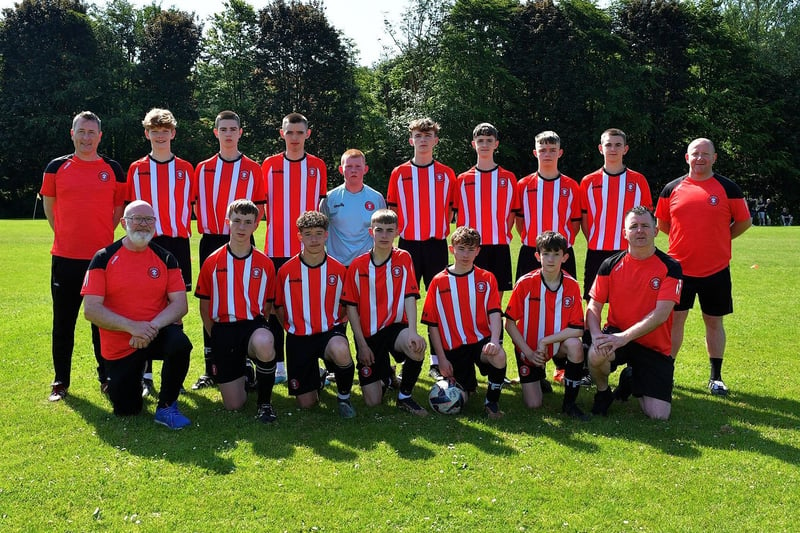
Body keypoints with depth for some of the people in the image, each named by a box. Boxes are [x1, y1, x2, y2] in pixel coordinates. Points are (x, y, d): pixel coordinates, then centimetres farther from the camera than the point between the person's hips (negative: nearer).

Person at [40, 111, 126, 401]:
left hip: (102, 256, 0)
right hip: (65, 257, 0)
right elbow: (49, 206, 11)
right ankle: (61, 381, 19)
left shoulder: (113, 169, 5)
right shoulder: (57, 167, 4)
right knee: (63, 321, 7)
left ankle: (107, 378, 18)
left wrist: (102, 234, 4)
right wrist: (67, 235, 8)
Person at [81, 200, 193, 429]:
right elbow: (91, 309, -12)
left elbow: (180, 304, -7)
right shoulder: (104, 258, -6)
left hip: (157, 334, 0)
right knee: (126, 411, 1)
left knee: (180, 342, -34)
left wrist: (153, 326, -25)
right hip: (118, 347, 0)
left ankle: (166, 407, -12)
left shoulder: (165, 258, -1)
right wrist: (131, 326, -25)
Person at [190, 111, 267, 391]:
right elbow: (197, 203, 10)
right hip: (211, 241, 2)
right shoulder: (203, 169, 10)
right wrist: (204, 225, -5)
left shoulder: (253, 168, 5)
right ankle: (210, 368, 11)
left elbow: (260, 206, 5)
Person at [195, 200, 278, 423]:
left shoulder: (264, 264, 2)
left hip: (253, 325, -1)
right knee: (234, 405, 0)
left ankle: (265, 402, -14)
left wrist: (258, 329, 1)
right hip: (223, 329, 1)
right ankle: (242, 370, 37)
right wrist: (215, 336, 6)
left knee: (264, 344, -41)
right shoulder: (213, 262, 1)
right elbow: (204, 306, 9)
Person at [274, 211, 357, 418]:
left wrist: (336, 326, -2)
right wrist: (294, 330, 5)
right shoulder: (286, 270, -5)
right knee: (306, 403, 1)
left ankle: (344, 397, -8)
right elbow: (280, 307, 8)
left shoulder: (339, 270, -4)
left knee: (341, 352, -40)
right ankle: (318, 376, 39)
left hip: (330, 331, -1)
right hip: (299, 338, 1)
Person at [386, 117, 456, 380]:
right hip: (408, 244, 0)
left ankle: (437, 362, 10)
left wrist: (443, 231, 1)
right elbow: (392, 210, 9)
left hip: (437, 245, 0)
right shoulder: (399, 173, 5)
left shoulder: (446, 174, 6)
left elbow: (452, 208, 11)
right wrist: (396, 232, -1)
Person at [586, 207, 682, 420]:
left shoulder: (670, 267, -9)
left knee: (659, 415, -8)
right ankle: (603, 393, 0)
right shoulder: (611, 265, -1)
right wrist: (596, 334, -22)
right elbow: (593, 306, -1)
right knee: (596, 354, -36)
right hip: (616, 334, 1)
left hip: (655, 347, 0)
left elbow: (661, 314, -18)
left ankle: (632, 377, 25)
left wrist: (625, 336, -27)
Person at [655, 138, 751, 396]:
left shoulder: (728, 188, 0)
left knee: (713, 321, 9)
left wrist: (719, 239, 4)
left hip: (716, 269, 0)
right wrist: (686, 238, 5)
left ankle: (716, 377, 21)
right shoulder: (672, 188, 3)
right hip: (679, 268, 1)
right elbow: (662, 222, 12)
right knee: (675, 318, 4)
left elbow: (744, 221, 6)